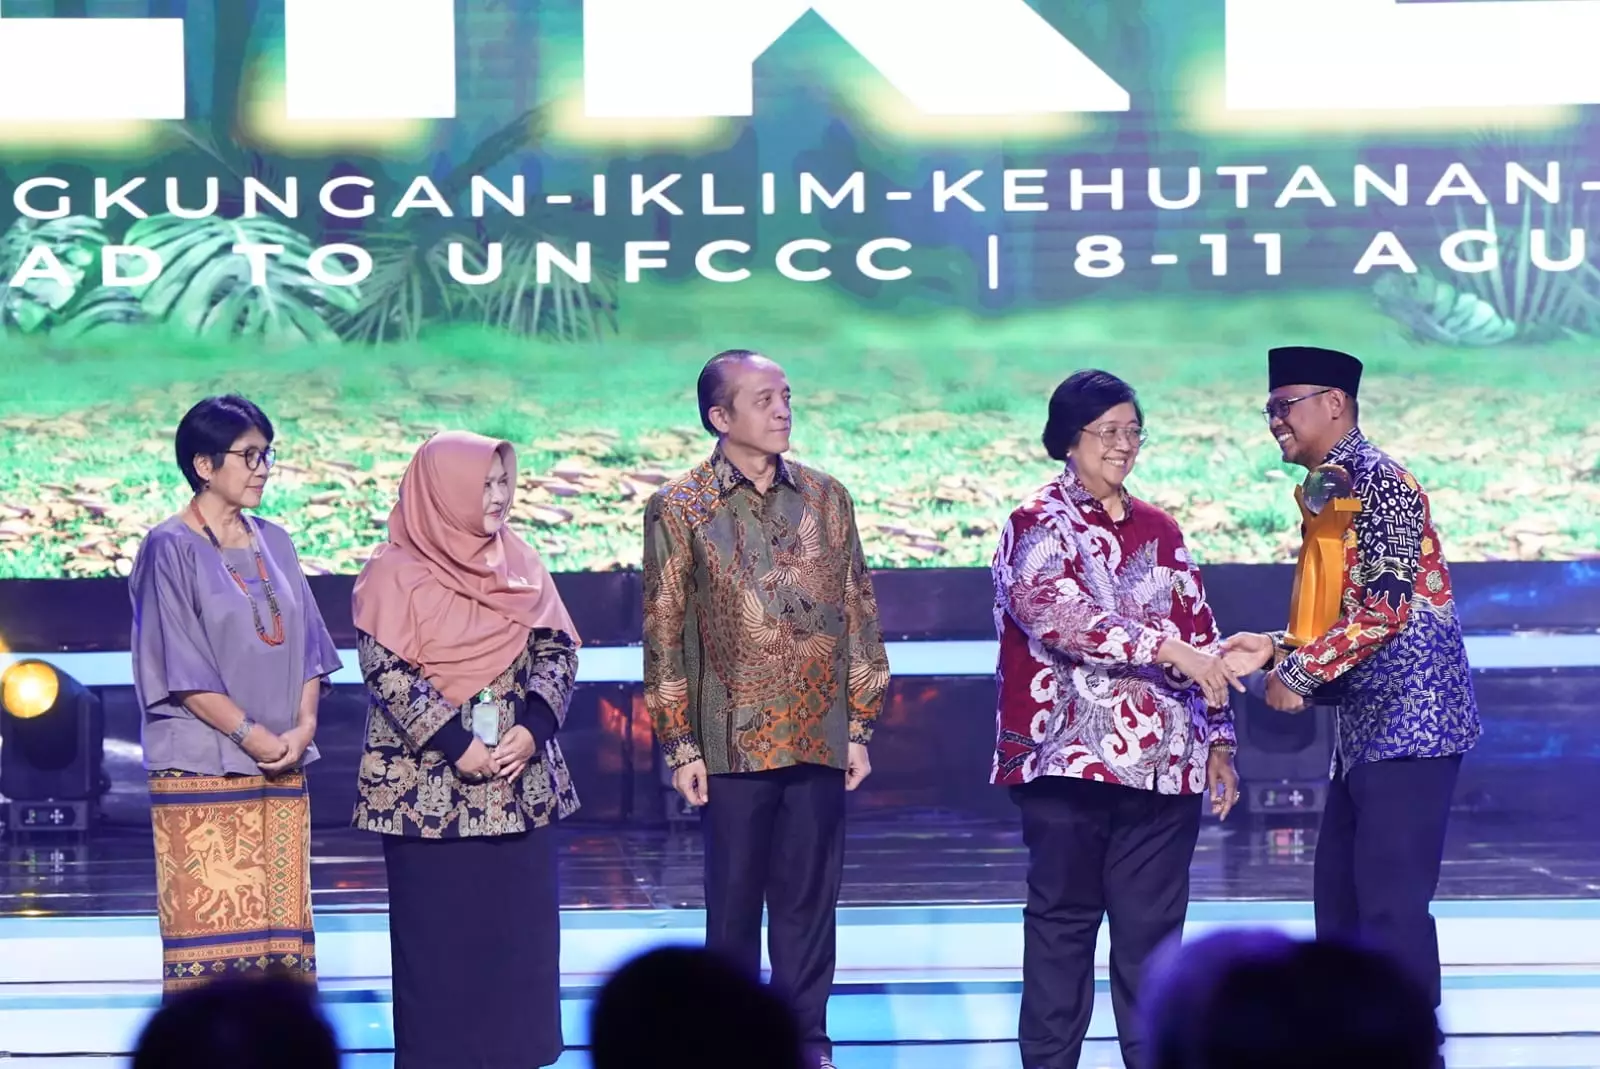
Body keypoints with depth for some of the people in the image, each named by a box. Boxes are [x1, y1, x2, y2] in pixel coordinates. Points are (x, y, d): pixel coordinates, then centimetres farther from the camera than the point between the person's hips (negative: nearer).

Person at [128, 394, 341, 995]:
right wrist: (251, 734, -15)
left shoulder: (272, 543, 13)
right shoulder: (171, 550, -6)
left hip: (282, 770, 6)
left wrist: (304, 724, -4)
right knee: (210, 927, -6)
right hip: (202, 767, -6)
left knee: (281, 924, 4)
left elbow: (307, 644, 12)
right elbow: (181, 668, -11)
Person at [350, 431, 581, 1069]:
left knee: (520, 926, 4)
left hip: (522, 782, 5)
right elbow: (386, 671, -11)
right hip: (430, 787, -5)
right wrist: (455, 745, -18)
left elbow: (557, 651, 6)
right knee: (438, 937, -1)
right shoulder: (394, 572, -5)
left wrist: (533, 728, -11)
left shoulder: (517, 562, 9)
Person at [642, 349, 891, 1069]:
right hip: (733, 740, -2)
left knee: (809, 898, 5)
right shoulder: (679, 509, -1)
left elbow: (858, 611, 9)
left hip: (819, 738, 2)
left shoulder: (826, 498, 7)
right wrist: (680, 746, -4)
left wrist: (859, 726, 6)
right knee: (734, 899, 4)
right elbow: (664, 632, -1)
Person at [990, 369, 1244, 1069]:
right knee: (1063, 922, 2)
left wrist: (1218, 738, 11)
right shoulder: (1038, 526, -1)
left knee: (1153, 930, 3)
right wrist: (1167, 649, -23)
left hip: (1164, 764, 4)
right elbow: (1058, 616, -18)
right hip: (1072, 759, -4)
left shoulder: (1159, 531, 16)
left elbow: (1201, 635, 18)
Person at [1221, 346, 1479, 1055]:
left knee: (1392, 904, -11)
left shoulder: (1376, 479, -11)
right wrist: (1275, 648, 9)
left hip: (1407, 724, -10)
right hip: (1364, 731, 10)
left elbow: (1389, 608, -20)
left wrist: (1299, 673, -16)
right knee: (1341, 902, 12)